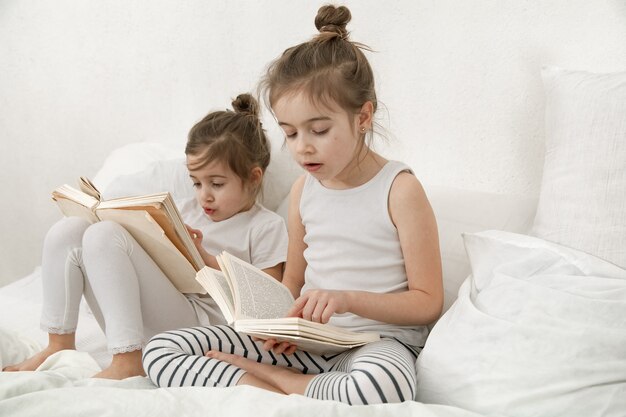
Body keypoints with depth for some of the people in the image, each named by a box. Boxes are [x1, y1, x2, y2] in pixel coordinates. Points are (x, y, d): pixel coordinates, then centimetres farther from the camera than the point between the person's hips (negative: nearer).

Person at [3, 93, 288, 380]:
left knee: (103, 235, -22)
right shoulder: (185, 210, 22)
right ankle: (60, 346, -2)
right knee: (68, 231, -7)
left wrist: (205, 259, -10)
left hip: (200, 322, -7)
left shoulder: (267, 227, 3)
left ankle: (127, 360, -25)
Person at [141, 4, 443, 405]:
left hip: (376, 338, -5)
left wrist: (348, 299, -21)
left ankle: (259, 375, -20)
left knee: (380, 388, -45)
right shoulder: (304, 190, 7)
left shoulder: (399, 189, -9)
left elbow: (428, 302, -8)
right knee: (160, 351, -8)